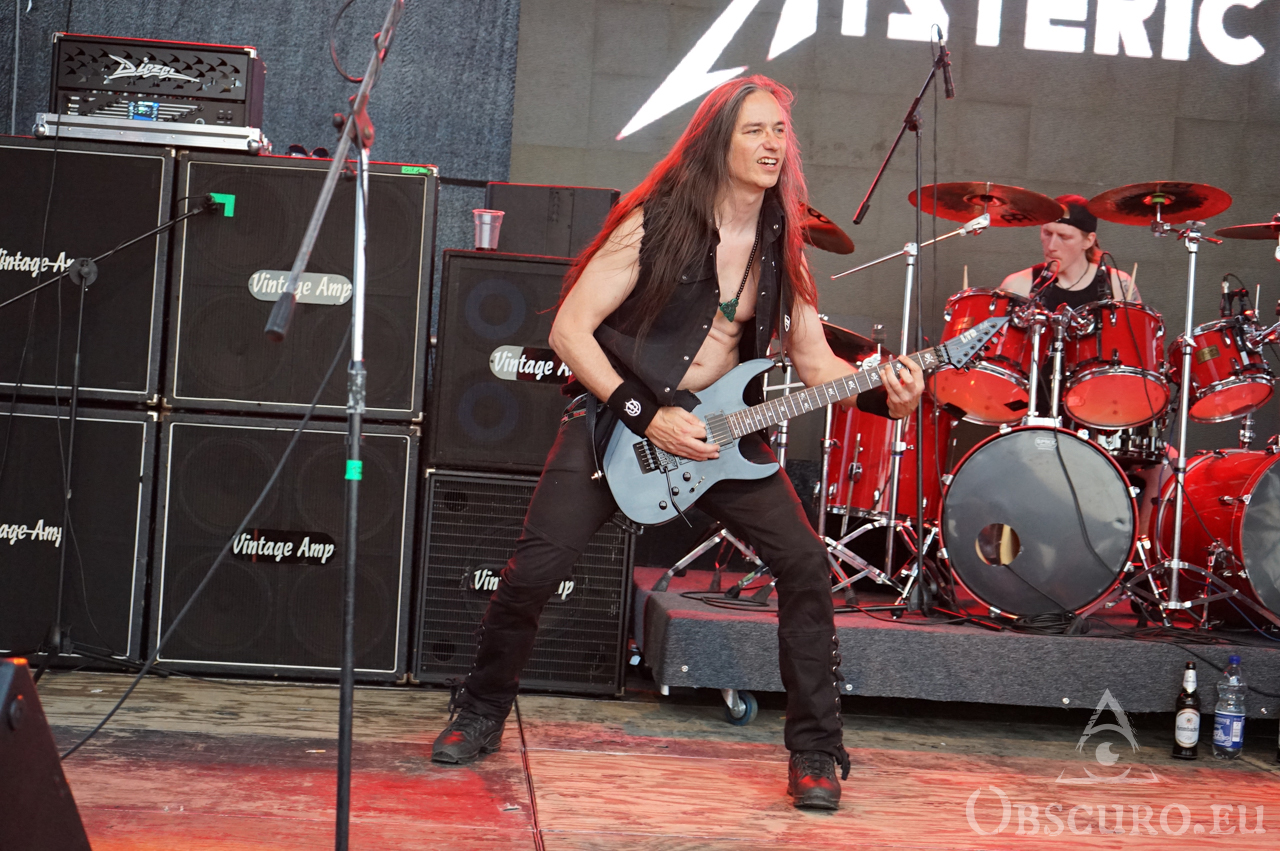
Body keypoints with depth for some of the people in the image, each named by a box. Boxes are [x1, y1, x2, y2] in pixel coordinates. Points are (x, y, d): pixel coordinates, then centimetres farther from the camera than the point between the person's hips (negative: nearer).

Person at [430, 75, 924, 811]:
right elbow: (569, 329, -13)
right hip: (618, 417, -3)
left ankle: (815, 750, 4)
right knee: (537, 569, -11)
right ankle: (482, 714, 16)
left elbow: (816, 362, 3)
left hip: (719, 426, 4)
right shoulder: (658, 223, -12)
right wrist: (646, 417, -19)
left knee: (807, 565, -11)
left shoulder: (782, 245, 2)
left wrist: (881, 394, -17)